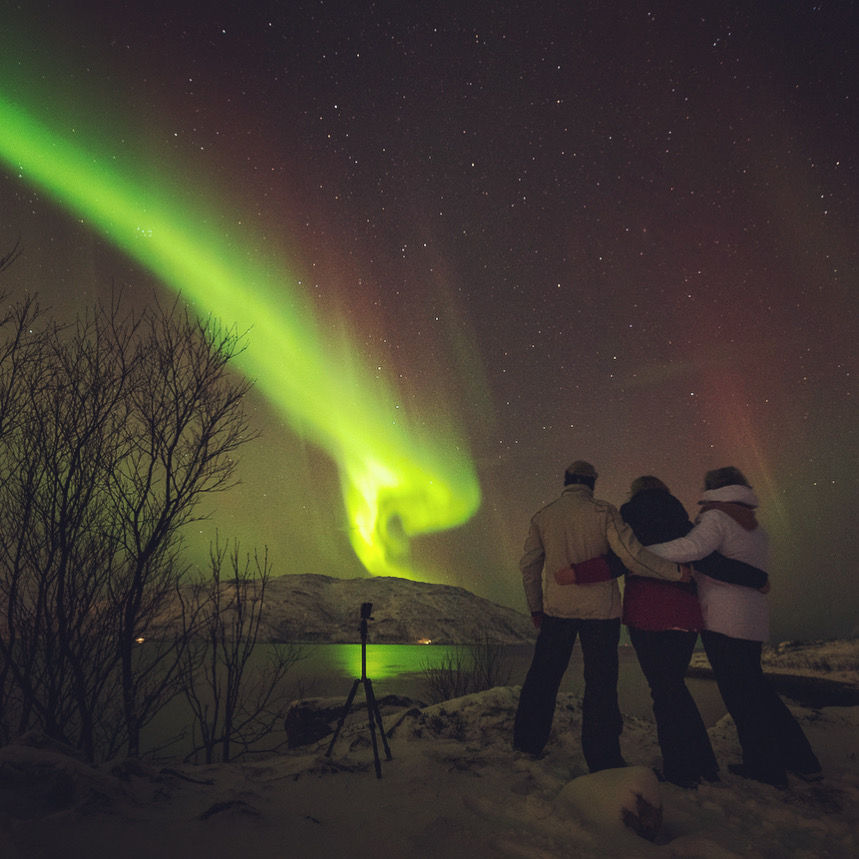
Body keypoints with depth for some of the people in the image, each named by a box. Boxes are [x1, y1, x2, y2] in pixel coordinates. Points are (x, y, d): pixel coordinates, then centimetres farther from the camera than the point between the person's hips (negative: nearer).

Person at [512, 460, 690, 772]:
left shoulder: (542, 516, 3)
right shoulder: (604, 512, -6)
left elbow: (529, 565, 6)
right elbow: (632, 556, -16)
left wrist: (535, 607, 17)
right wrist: (676, 571, -3)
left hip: (557, 609, 3)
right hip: (600, 609, -2)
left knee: (542, 676, 14)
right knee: (600, 683, 7)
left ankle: (527, 743, 24)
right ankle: (602, 760, 14)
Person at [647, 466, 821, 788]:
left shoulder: (717, 519, -10)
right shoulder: (757, 531, 17)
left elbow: (693, 547, -30)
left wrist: (640, 551, -28)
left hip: (723, 621, -9)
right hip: (753, 620, 9)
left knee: (738, 693, 2)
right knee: (754, 688, 19)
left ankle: (765, 766, 10)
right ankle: (800, 758, 25)